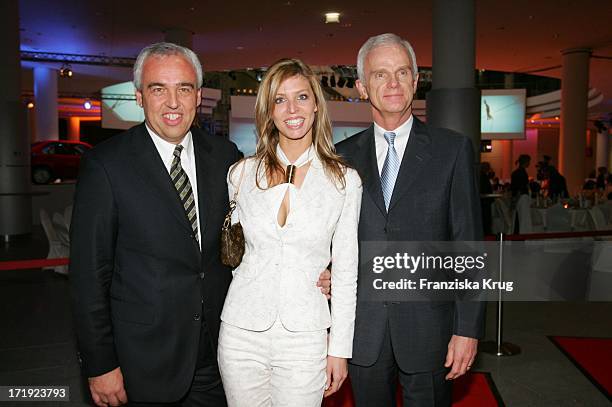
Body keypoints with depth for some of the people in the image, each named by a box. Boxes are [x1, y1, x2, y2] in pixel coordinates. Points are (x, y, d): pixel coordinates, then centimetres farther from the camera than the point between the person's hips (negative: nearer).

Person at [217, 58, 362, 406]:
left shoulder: (344, 180, -4)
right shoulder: (242, 174, 0)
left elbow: (345, 270, -1)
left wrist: (340, 349, -1)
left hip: (305, 335, -1)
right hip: (242, 333, 2)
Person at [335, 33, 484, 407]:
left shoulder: (453, 149, -2)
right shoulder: (344, 156, 4)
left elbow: (468, 246, -4)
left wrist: (468, 329, -7)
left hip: (429, 326, -1)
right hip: (363, 330, 2)